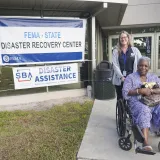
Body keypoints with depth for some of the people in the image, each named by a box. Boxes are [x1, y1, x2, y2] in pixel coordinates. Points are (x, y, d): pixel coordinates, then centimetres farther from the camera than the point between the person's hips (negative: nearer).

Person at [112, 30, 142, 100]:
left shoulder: (135, 50, 8)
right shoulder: (116, 51, 7)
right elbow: (115, 65, -2)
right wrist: (121, 77, -14)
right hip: (119, 80, 1)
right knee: (120, 99, 8)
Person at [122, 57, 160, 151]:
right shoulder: (131, 77, 11)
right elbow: (125, 93, -2)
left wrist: (151, 91, -11)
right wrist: (140, 91, -12)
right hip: (137, 103, -3)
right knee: (144, 110, -37)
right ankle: (146, 143, -46)